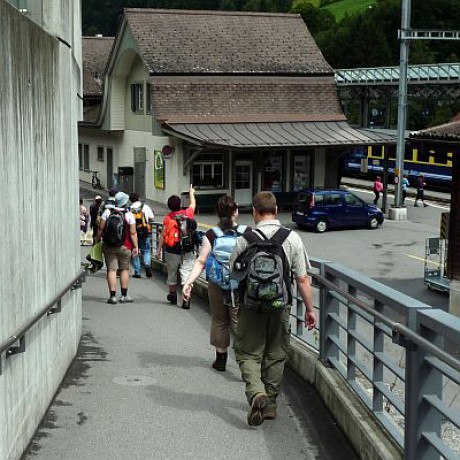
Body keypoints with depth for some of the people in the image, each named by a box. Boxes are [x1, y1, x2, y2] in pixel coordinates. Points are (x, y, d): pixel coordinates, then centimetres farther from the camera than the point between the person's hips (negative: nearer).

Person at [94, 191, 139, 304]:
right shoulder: (129, 215, -6)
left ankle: (112, 296, -1)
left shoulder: (107, 212, -1)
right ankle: (124, 295, 13)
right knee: (124, 269, 11)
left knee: (111, 270, 1)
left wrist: (97, 240, 10)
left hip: (109, 246, 1)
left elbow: (101, 229, -1)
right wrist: (136, 246, -1)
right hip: (124, 247, -1)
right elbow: (133, 233, -7)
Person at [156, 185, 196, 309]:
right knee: (186, 274, -1)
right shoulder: (188, 213, 1)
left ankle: (172, 296, 32)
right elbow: (193, 204, 23)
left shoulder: (168, 217, -6)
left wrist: (158, 250, -3)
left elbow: (163, 235, -9)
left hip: (172, 250, -1)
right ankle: (186, 299, -10)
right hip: (188, 250, 1)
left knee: (172, 274, 16)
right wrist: (192, 193, 42)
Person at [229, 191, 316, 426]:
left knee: (248, 353, 8)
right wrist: (309, 308, 4)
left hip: (251, 305, -2)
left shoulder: (245, 239, -9)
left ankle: (256, 392, -16)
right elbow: (302, 279, -5)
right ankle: (270, 404, 24)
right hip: (281, 306, 2)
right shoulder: (292, 238, -5)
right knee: (276, 355, 15)